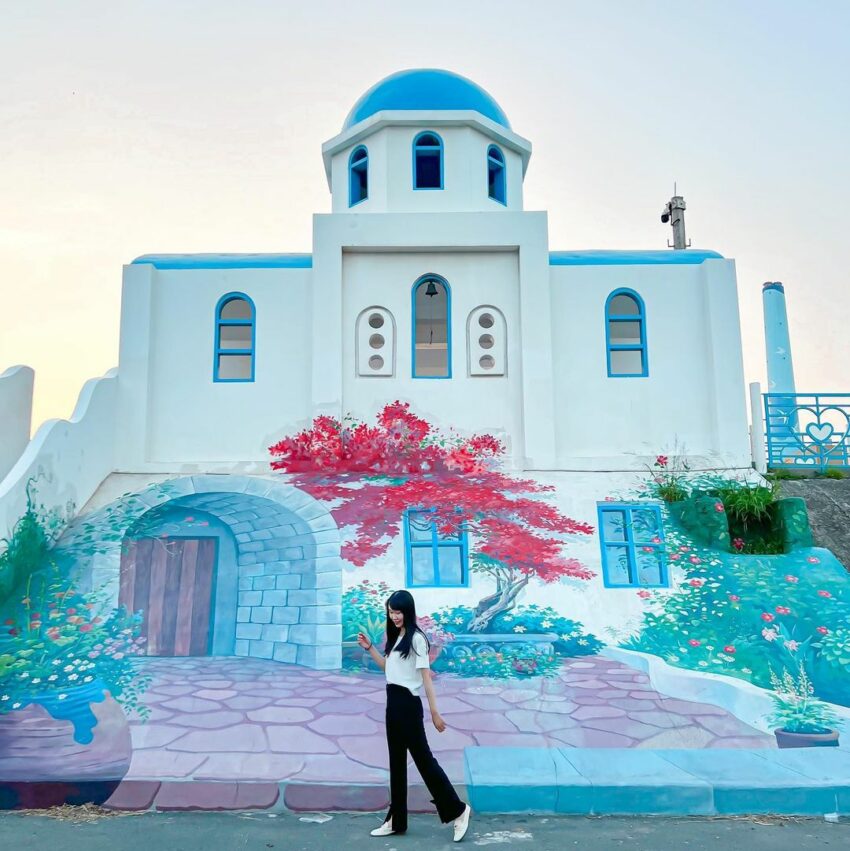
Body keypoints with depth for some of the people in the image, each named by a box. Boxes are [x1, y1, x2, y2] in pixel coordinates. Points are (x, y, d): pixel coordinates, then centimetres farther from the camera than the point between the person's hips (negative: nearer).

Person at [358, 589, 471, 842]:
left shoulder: (416, 638, -13)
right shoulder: (395, 638, 12)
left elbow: (426, 676, -14)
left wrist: (434, 712, -14)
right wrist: (369, 648, 12)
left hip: (408, 703, -9)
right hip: (393, 702, 9)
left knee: (422, 757, -3)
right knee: (397, 761, 13)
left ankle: (457, 810, 8)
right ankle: (396, 820, 22)